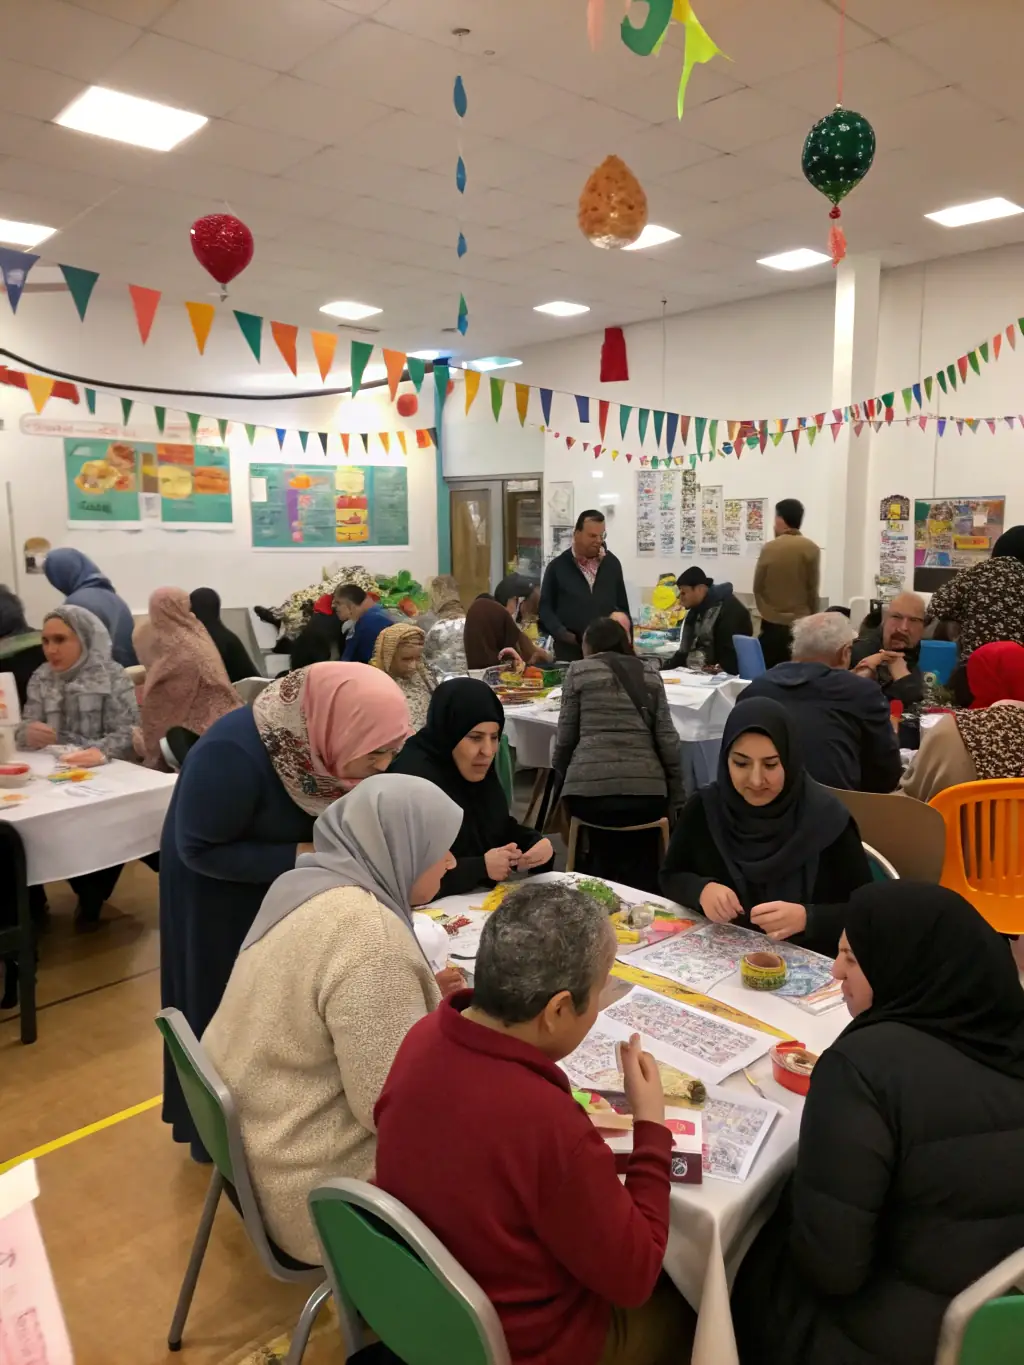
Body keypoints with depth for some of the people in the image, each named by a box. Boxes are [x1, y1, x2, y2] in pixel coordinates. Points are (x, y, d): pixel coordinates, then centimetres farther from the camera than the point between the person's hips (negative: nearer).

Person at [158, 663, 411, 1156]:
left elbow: (321, 821, -1)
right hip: (218, 895, -6)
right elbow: (199, 850, -26)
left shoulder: (322, 740, -17)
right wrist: (302, 859, -30)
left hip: (285, 887, 6)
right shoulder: (234, 755, -36)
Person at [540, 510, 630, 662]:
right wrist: (563, 635, -12)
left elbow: (622, 606, 15)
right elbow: (545, 607, 2)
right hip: (570, 650, -2)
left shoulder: (612, 563, 10)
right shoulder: (557, 566, 1)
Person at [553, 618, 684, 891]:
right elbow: (668, 742, 9)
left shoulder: (579, 671, 10)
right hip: (647, 790, 2)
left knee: (600, 865, 25)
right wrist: (676, 801, 13)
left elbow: (566, 735, 8)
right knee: (643, 875, 18)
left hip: (590, 788, -2)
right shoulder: (651, 679, 17)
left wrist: (557, 781, 23)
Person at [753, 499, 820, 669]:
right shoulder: (811, 549, -5)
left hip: (772, 623, 0)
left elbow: (757, 587, 3)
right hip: (801, 624, 0)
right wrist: (812, 618, 12)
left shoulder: (769, 548, -5)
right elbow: (813, 589, -2)